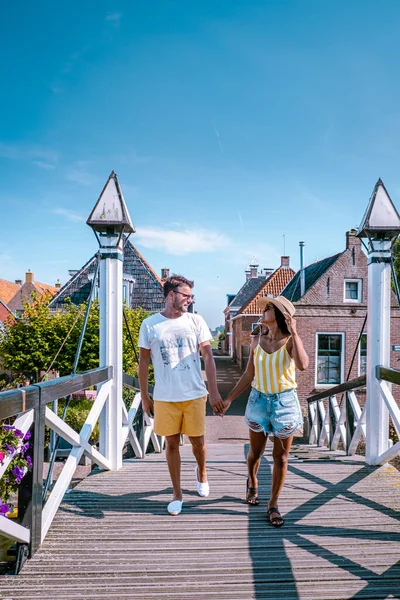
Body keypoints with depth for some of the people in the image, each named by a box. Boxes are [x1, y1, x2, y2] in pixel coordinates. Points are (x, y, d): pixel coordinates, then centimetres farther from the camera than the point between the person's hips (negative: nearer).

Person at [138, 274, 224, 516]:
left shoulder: (196, 321, -1)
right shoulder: (150, 324, -3)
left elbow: (208, 357, -2)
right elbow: (144, 362, 4)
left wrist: (214, 392, -7)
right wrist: (144, 396, 5)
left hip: (195, 395, 1)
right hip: (165, 397, 0)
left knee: (198, 441, 11)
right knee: (172, 444, 10)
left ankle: (201, 472, 44)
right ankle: (177, 494, 28)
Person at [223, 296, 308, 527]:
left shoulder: (291, 341, -11)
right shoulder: (257, 340, 0)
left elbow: (303, 365, -32)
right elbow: (249, 375, 6)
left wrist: (294, 333, -28)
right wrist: (229, 398, 5)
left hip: (284, 402, -3)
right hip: (259, 400, 3)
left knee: (281, 457, 7)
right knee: (255, 451, 17)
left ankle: (273, 505, 24)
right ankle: (252, 482, 48)